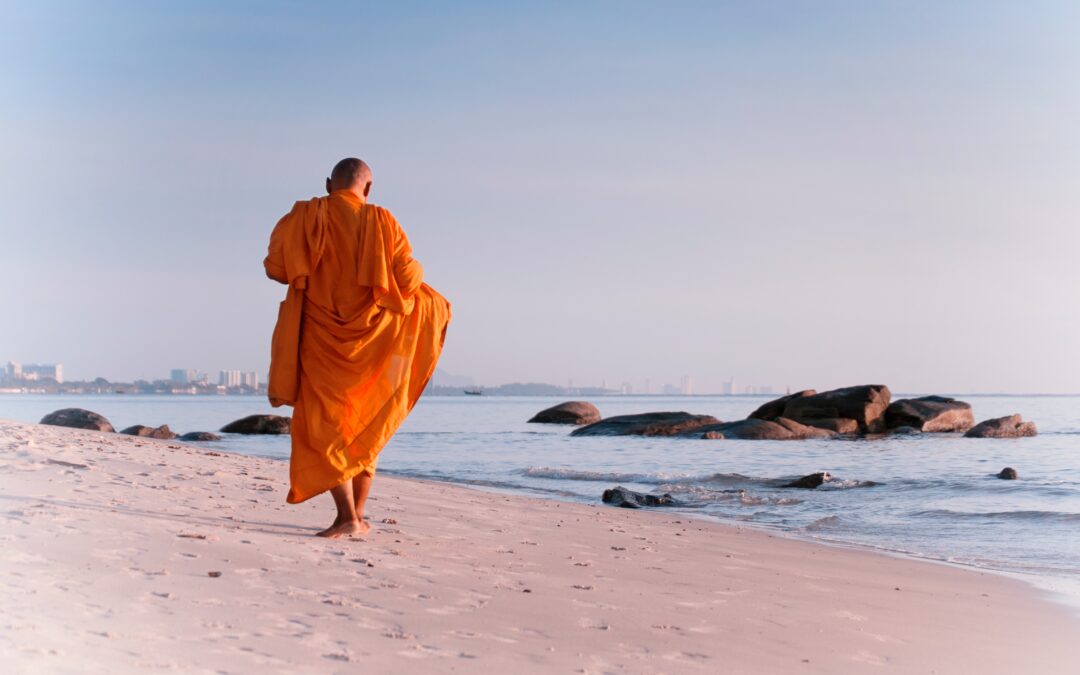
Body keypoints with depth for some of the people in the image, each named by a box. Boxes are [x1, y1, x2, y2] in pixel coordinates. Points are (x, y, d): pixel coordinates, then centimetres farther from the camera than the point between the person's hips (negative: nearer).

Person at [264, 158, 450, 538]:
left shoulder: (305, 217, -3)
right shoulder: (382, 222, -3)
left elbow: (275, 267, -4)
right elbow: (408, 279, -7)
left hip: (320, 341, -2)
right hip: (369, 342, 2)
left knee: (324, 427, 1)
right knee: (365, 428, 16)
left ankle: (347, 517, -12)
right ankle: (357, 515, 16)